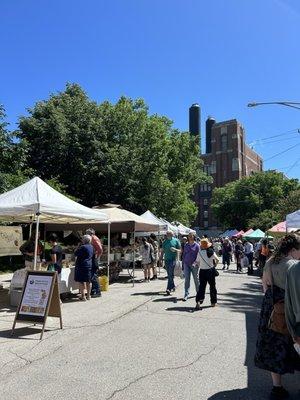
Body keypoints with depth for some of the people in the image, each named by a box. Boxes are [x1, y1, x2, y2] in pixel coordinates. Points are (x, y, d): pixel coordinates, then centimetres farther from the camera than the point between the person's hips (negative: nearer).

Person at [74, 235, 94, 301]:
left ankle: (83, 296, 2)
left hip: (81, 266, -8)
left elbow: (76, 253, -11)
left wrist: (78, 247, 2)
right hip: (89, 265, 8)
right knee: (88, 281, 14)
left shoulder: (83, 247, -17)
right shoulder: (91, 247, 7)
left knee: (81, 281, 0)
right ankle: (88, 295, 21)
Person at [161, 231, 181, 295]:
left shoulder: (176, 241, 0)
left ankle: (169, 289, -10)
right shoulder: (165, 242, 11)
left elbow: (180, 250, 2)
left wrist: (175, 250, -18)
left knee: (171, 274, -10)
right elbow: (162, 251, 16)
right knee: (169, 274, 11)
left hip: (173, 259, -4)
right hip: (167, 259, 5)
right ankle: (173, 286, 28)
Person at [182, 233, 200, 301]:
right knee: (187, 279, -1)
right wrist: (183, 263, 9)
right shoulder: (186, 245, 7)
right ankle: (186, 295, 1)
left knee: (196, 279, 10)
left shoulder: (197, 245, -3)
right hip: (187, 264, 2)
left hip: (194, 265, -2)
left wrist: (195, 263, -18)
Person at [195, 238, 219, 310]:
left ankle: (198, 301, -10)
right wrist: (214, 265, 6)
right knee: (212, 286, 14)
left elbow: (197, 262, -2)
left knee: (201, 286, 4)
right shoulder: (211, 252, -8)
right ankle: (213, 302, 22)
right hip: (211, 270, 0)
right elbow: (217, 260, -9)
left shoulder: (199, 252, -8)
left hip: (202, 271, 0)